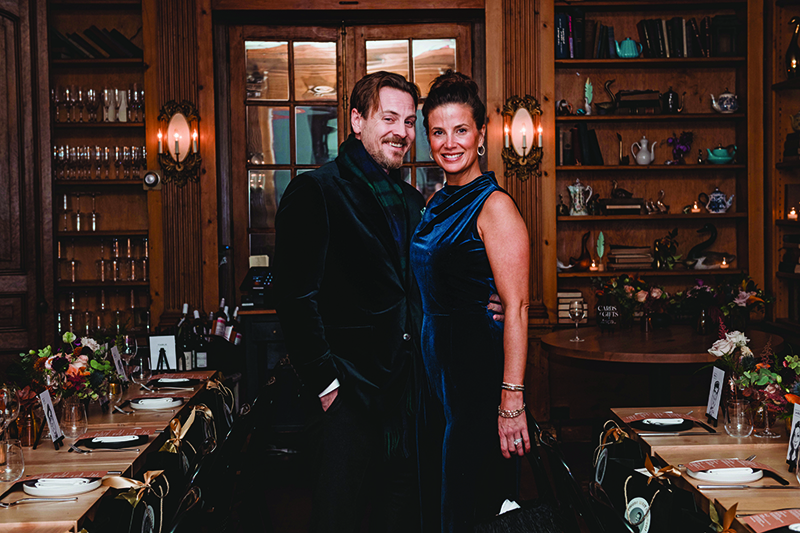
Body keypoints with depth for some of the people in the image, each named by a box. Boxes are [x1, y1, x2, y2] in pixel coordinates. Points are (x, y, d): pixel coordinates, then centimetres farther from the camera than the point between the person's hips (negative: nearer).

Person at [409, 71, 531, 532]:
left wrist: (512, 399, -24)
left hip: (480, 368, -8)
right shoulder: (439, 203, 11)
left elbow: (516, 308, -19)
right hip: (438, 364, 8)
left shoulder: (494, 206, -14)